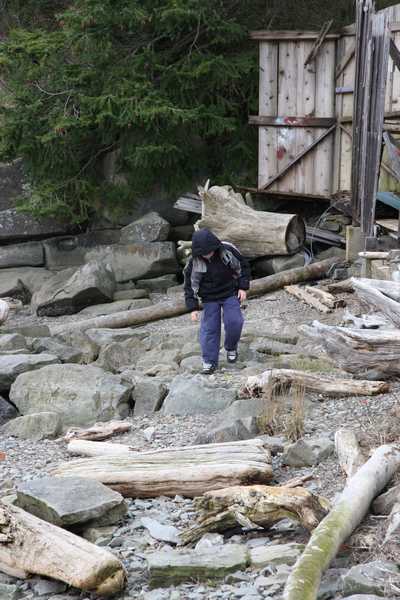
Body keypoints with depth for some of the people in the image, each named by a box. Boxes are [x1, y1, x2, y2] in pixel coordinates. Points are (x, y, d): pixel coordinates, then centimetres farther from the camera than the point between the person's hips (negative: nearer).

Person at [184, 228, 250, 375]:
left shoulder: (228, 251, -18)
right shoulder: (194, 263, -17)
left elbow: (243, 266, -2)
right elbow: (190, 285, -7)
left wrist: (243, 287, -7)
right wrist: (193, 308, -10)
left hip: (230, 294, 0)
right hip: (209, 298, 0)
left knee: (234, 322, -11)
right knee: (209, 328, -3)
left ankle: (231, 348, 18)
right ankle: (209, 361, 8)